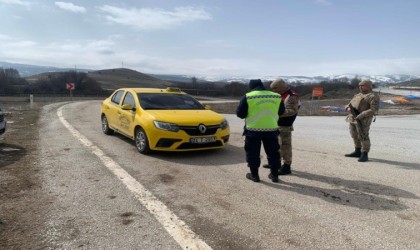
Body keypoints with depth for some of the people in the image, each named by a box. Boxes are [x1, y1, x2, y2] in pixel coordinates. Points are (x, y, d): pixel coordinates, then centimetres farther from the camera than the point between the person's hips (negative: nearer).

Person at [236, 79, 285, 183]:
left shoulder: (247, 97, -6)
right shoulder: (277, 97, 5)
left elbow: (240, 114, -3)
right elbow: (281, 112, 16)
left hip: (253, 130, -3)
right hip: (271, 130, 3)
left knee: (253, 153, 10)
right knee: (273, 152, 16)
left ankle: (254, 175, 15)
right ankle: (274, 175, 23)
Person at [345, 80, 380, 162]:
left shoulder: (372, 96, -6)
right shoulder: (358, 95, 20)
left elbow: (374, 110, -16)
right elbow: (349, 104, 19)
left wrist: (361, 116, -22)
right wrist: (348, 108, -5)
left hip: (363, 119, -8)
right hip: (353, 118, 9)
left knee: (363, 136, -8)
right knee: (355, 135, 14)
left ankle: (364, 155, -1)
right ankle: (357, 152, 26)